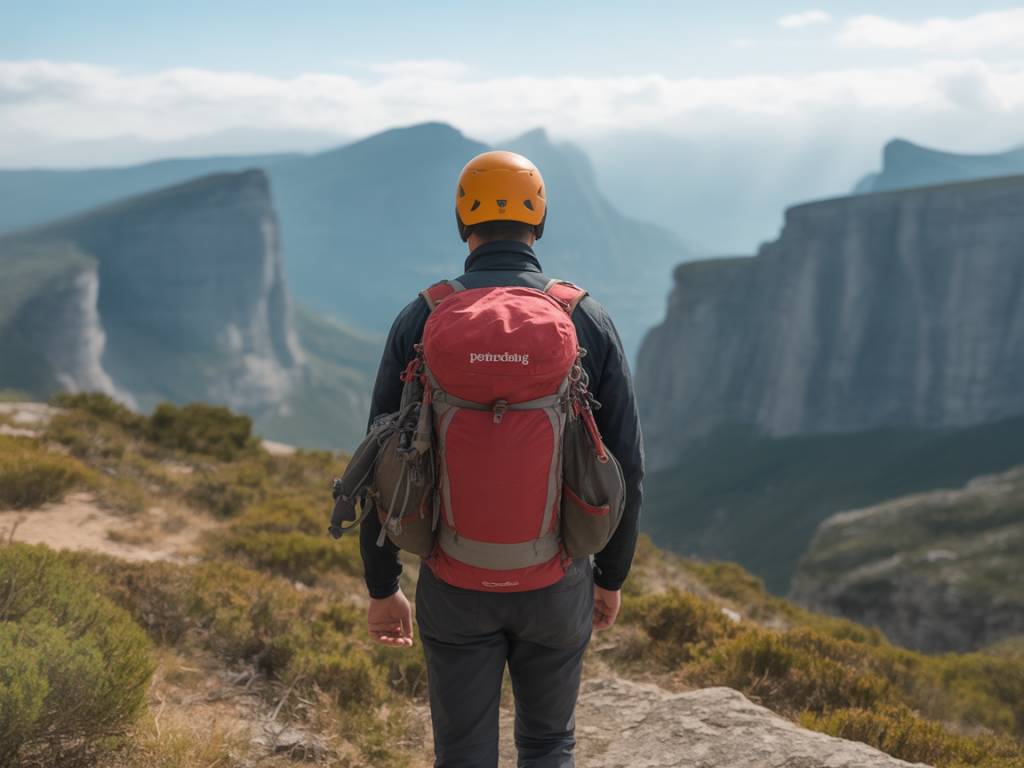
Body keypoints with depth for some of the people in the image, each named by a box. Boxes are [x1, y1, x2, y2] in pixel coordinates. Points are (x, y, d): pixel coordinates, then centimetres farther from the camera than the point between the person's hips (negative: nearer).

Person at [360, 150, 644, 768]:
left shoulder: (420, 322, -9)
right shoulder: (588, 321, -7)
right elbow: (626, 465, -4)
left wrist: (382, 588, 6)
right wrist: (612, 577, 11)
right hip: (556, 579, 0)